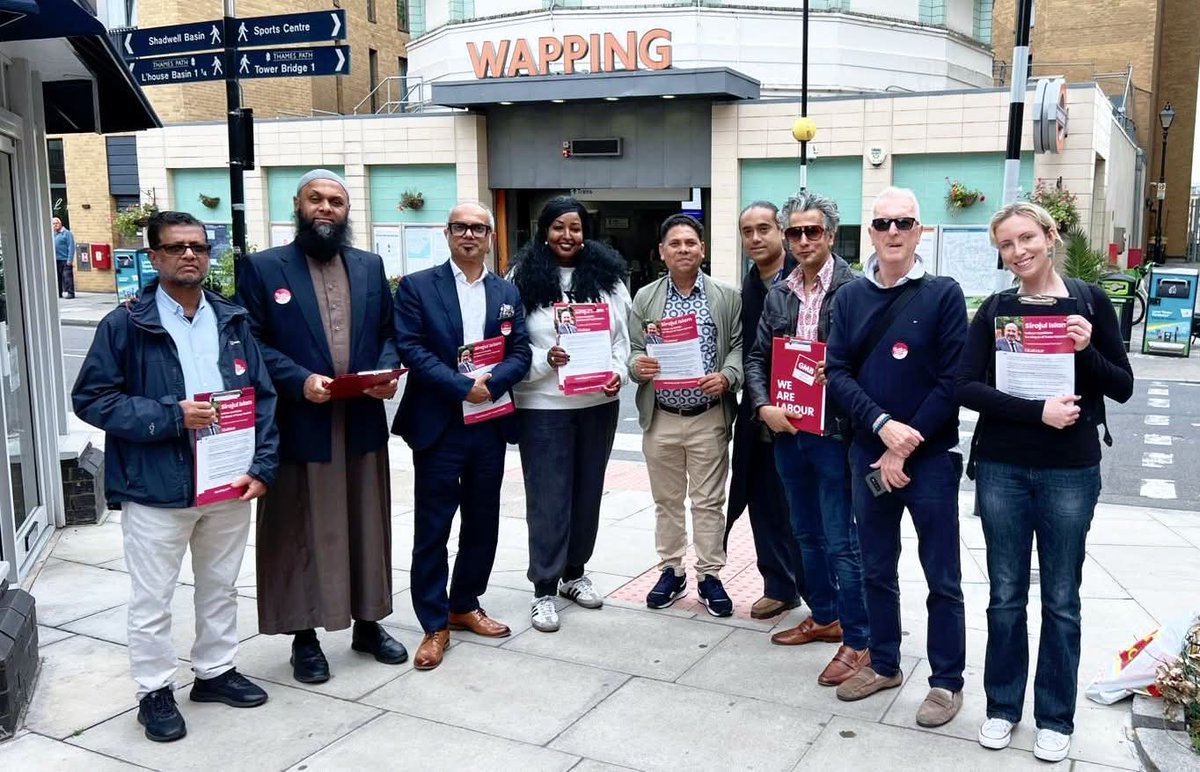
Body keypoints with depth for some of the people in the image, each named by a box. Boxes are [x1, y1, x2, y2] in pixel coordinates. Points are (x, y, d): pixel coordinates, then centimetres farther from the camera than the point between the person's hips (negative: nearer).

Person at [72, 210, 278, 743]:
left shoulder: (233, 320, 5)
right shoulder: (125, 324, -6)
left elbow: (263, 397, 5)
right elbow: (91, 399, -8)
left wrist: (262, 465, -5)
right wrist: (169, 416, -18)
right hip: (156, 489, -4)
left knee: (220, 587, 18)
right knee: (152, 599, 8)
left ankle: (215, 670, 36)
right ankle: (155, 691, 25)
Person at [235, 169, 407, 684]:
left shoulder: (370, 266, 11)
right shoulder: (263, 268, -1)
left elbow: (388, 332, 13)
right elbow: (253, 345, -6)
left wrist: (387, 371, -7)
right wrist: (300, 380, -20)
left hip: (363, 424, 4)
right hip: (300, 426, -4)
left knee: (367, 528, 13)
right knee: (302, 534, 5)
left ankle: (367, 623, 29)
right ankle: (304, 636, 19)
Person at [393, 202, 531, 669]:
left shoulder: (507, 293, 11)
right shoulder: (416, 286, -1)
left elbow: (520, 353, 4)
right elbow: (411, 349, -11)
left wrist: (491, 384, -16)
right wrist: (463, 387, -18)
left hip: (490, 425, 4)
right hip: (438, 425, -4)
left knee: (483, 524, 13)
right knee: (432, 528, 1)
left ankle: (465, 605, 30)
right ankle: (435, 625, 12)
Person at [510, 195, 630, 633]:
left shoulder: (607, 276, 4)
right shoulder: (524, 279, -4)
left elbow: (622, 336, 7)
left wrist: (618, 372, -9)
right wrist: (545, 361, -20)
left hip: (599, 402, 4)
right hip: (543, 405, -4)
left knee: (588, 491, 15)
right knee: (548, 497, 0)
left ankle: (574, 572, 31)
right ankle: (544, 588, 11)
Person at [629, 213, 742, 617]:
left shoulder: (727, 296, 2)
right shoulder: (645, 297, 6)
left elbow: (739, 346, 0)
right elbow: (633, 349, 6)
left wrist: (726, 377, -19)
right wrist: (638, 366, -16)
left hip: (708, 418, -2)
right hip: (660, 418, 2)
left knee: (709, 501, 5)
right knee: (666, 500, 12)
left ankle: (709, 575, 16)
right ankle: (671, 570, 24)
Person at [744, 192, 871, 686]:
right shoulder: (779, 294, 9)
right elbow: (757, 358, 10)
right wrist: (764, 407, -5)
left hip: (834, 432, -6)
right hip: (787, 431, 6)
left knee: (841, 542, -1)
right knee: (807, 534, 18)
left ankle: (857, 642, 10)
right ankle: (824, 617, 34)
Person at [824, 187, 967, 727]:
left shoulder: (944, 294, -5)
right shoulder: (850, 297, 5)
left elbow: (953, 380, -10)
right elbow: (837, 373, -1)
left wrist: (907, 448, -13)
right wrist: (883, 426, -16)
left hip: (931, 456, -4)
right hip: (868, 454, 4)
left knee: (941, 578, 4)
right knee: (877, 569, 14)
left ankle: (947, 682, 18)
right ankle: (883, 665, 30)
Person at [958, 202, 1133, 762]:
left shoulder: (1089, 301, 1)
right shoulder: (995, 308, 2)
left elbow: (1122, 387, 2)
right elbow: (967, 387, -8)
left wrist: (1086, 349, -17)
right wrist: (1037, 410, -20)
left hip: (1070, 472, -1)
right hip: (1002, 470, 1)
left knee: (1061, 600, 8)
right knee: (1005, 595, 10)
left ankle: (1055, 718, 22)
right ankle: (1003, 706, 24)